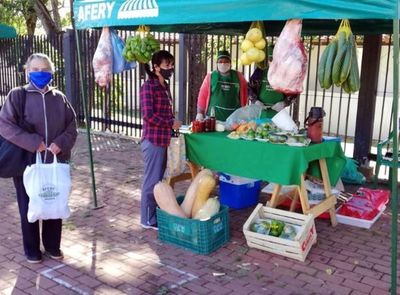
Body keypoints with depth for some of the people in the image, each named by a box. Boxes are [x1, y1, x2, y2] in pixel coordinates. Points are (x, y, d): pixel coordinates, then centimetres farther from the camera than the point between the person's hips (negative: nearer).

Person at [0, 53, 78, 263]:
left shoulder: (59, 97, 6)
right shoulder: (17, 95, -3)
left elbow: (72, 126, 7)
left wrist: (61, 144, -13)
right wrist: (33, 143, -19)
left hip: (56, 162, 3)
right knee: (29, 208, 9)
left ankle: (52, 246, 32)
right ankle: (32, 250, 27)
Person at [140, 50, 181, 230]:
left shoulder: (164, 86, 13)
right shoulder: (148, 87, -13)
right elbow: (148, 115, -20)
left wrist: (172, 123, 9)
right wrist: (171, 124, -16)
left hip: (163, 139, 9)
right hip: (153, 140, -9)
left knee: (158, 179, 16)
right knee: (152, 180, -1)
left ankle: (156, 213, 28)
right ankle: (148, 219, 11)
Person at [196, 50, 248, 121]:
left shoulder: (238, 76, 7)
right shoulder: (210, 76, 4)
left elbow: (245, 93, 13)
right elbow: (203, 95, 5)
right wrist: (200, 112, 1)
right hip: (213, 117, -1)